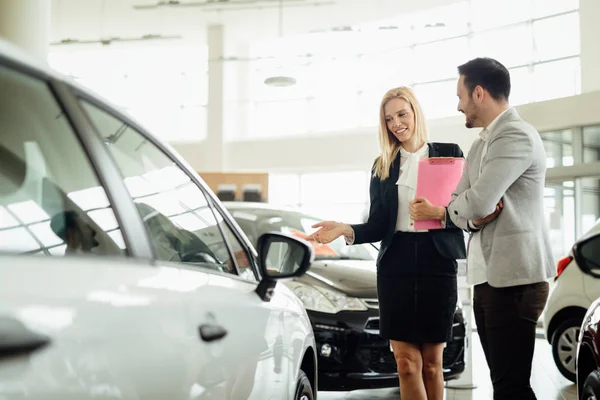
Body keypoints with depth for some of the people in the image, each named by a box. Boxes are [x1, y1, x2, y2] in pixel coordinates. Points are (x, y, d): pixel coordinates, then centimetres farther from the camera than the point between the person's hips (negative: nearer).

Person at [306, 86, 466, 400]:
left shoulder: (448, 154, 6)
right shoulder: (382, 166, 13)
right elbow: (378, 225, 6)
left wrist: (439, 213, -18)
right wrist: (345, 230, -12)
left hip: (437, 263, -2)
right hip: (395, 264, 2)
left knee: (431, 361, 5)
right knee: (406, 361, -3)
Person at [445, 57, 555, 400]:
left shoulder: (516, 135, -13)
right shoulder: (482, 144, 18)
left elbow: (478, 201, -22)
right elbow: (457, 207, 15)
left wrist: (464, 203, 1)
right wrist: (473, 217, -8)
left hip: (514, 278, -9)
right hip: (487, 278, 10)